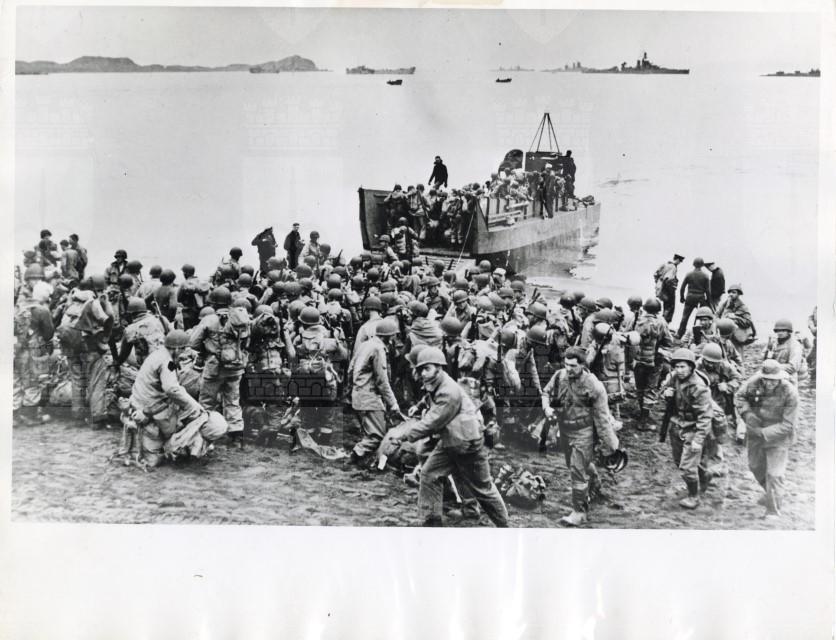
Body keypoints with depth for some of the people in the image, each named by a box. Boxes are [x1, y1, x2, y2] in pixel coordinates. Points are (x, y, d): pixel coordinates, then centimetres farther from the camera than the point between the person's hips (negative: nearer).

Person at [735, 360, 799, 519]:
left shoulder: (790, 393, -25)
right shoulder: (754, 383, -17)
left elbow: (787, 425, -21)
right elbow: (739, 396, 3)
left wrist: (763, 433, -25)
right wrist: (747, 413, -16)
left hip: (777, 437, -5)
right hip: (755, 434, 5)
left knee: (774, 474, -5)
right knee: (756, 467, 22)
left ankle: (773, 511, 13)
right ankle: (770, 494, 51)